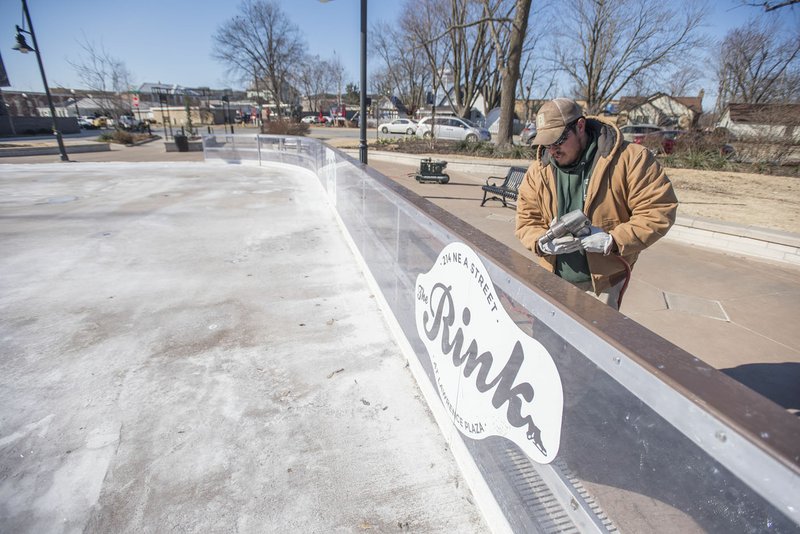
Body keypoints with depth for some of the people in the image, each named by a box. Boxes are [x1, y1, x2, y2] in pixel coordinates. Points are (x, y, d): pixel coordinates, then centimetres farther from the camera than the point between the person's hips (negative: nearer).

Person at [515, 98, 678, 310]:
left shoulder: (629, 159, -11)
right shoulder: (539, 169, 0)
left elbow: (659, 211, -11)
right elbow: (526, 221, 2)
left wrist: (612, 241, -22)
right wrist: (543, 243, -19)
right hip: (552, 279, 4)